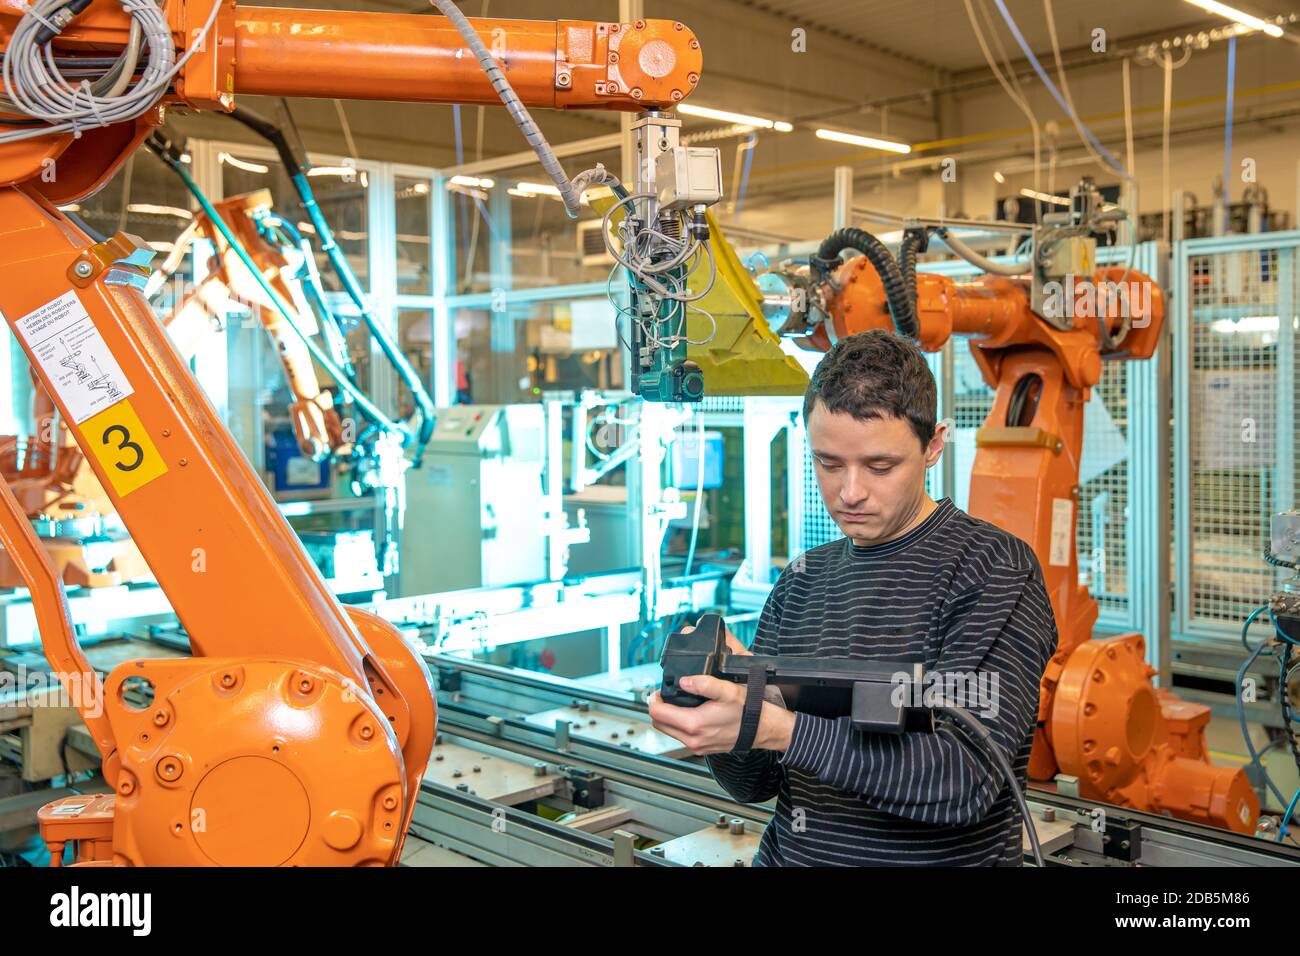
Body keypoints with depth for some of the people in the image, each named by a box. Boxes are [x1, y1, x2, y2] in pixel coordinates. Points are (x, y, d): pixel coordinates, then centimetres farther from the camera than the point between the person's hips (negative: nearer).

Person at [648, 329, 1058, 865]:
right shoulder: (801, 581, 8)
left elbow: (967, 780, -19)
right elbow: (756, 784, 8)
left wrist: (775, 727, -28)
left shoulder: (995, 569, -8)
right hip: (787, 855, 5)